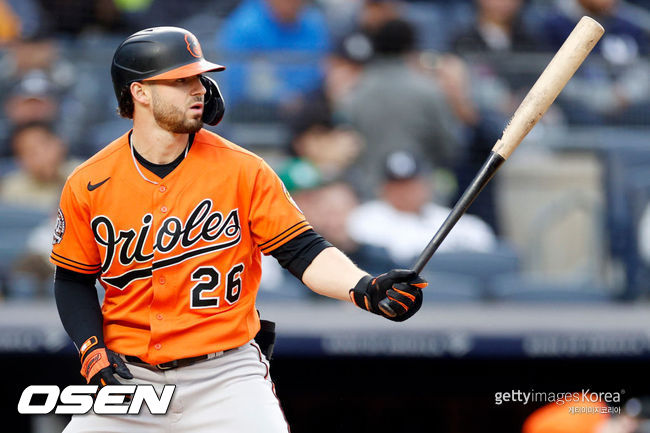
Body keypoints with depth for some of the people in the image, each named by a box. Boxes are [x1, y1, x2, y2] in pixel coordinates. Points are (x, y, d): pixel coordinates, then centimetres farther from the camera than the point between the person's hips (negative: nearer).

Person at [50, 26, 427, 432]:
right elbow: (74, 281, 9)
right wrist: (92, 353, -6)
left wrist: (364, 288, -22)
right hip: (127, 374, 2)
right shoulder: (88, 185, -1)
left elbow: (303, 250, -5)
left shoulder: (243, 170, -3)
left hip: (226, 372, -2)